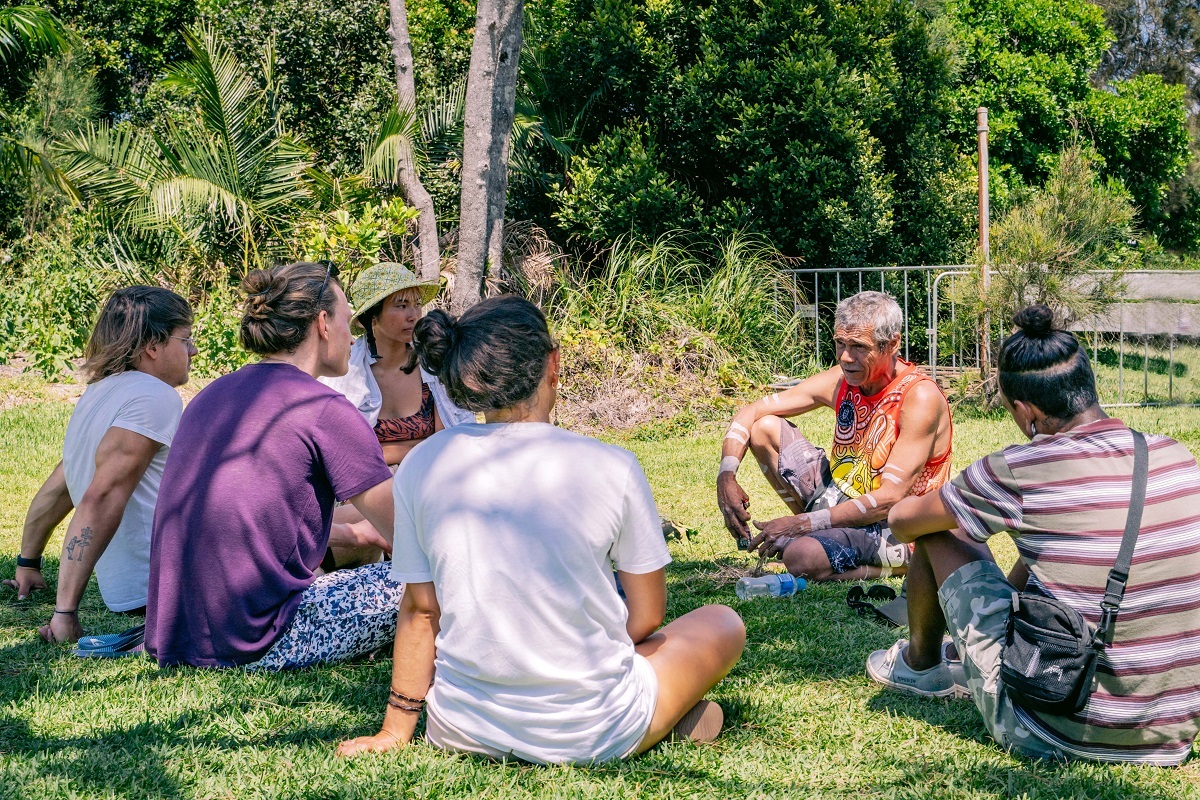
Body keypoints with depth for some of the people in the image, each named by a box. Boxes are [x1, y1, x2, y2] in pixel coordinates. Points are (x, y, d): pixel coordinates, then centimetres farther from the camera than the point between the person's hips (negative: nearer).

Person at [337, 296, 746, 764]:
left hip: (463, 732, 3)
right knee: (723, 623, 23)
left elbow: (420, 611, 2)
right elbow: (647, 617, -2)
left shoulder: (421, 466, -5)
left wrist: (395, 732, 14)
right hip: (589, 737, -2)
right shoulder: (611, 467, -12)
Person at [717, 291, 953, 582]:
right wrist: (726, 476, -16)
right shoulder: (842, 381, -4)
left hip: (894, 533, -8)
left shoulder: (920, 397, -23)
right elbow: (750, 413, 2)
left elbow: (889, 498, -27)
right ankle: (822, 535, 6)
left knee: (803, 558, -35)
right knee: (763, 427, 0)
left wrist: (803, 523, -29)